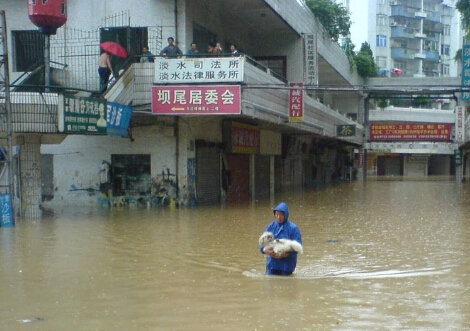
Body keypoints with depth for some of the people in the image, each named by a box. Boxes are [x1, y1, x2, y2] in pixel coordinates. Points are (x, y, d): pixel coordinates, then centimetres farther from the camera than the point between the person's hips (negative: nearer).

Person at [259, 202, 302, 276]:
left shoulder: (293, 228, -8)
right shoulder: (270, 227, 4)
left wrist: (286, 254, -27)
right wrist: (265, 250, -19)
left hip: (286, 264, -3)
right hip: (272, 263, 3)